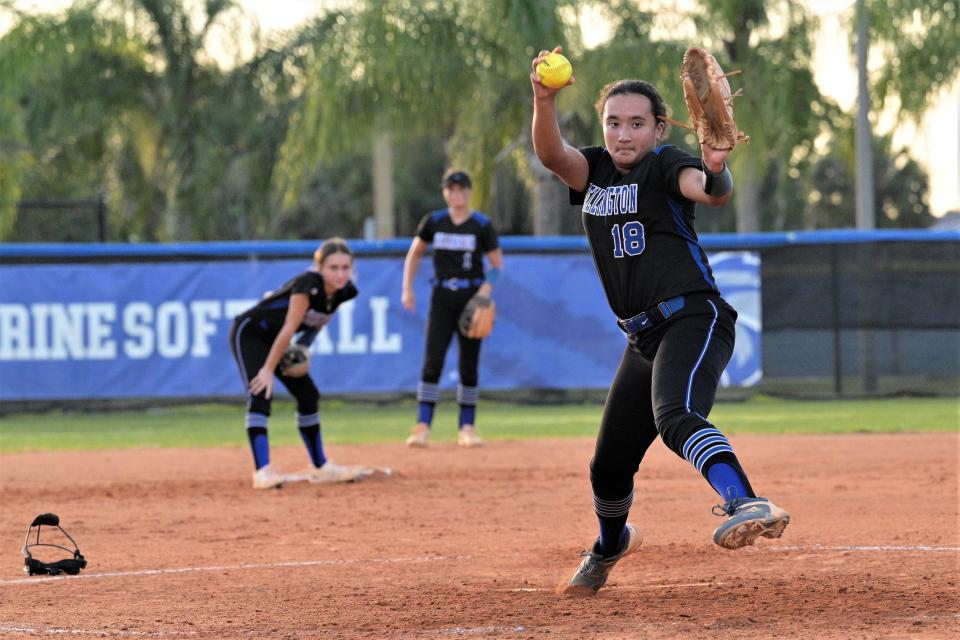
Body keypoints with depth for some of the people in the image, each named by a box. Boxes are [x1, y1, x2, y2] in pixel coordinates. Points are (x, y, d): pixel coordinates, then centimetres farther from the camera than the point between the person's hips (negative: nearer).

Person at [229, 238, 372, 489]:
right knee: (260, 395, -23)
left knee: (308, 395, 9)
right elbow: (289, 328, -30)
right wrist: (269, 370, -28)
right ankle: (262, 472, -32)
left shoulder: (345, 291, -9)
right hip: (249, 333, -8)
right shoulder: (309, 285, -32)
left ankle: (320, 468, 21)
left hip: (274, 339, 9)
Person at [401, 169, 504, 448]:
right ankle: (422, 427, -11)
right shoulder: (433, 222, 2)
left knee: (469, 364, 2)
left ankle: (467, 428, 13)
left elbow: (497, 264, 0)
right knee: (432, 361, -10)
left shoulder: (482, 226, -3)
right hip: (442, 299, 1)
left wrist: (487, 286, -19)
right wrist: (407, 289, 4)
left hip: (472, 299, -1)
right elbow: (414, 254, 14)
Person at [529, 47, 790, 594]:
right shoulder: (593, 170, 11)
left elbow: (712, 194, -27)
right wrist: (545, 100, -30)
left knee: (676, 416, -37)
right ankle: (610, 548, 46)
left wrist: (715, 171, -51)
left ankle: (746, 505, -61)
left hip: (695, 319, -7)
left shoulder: (666, 164, -5)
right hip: (644, 338, 7)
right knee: (608, 467, 15)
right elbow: (551, 153, -10)